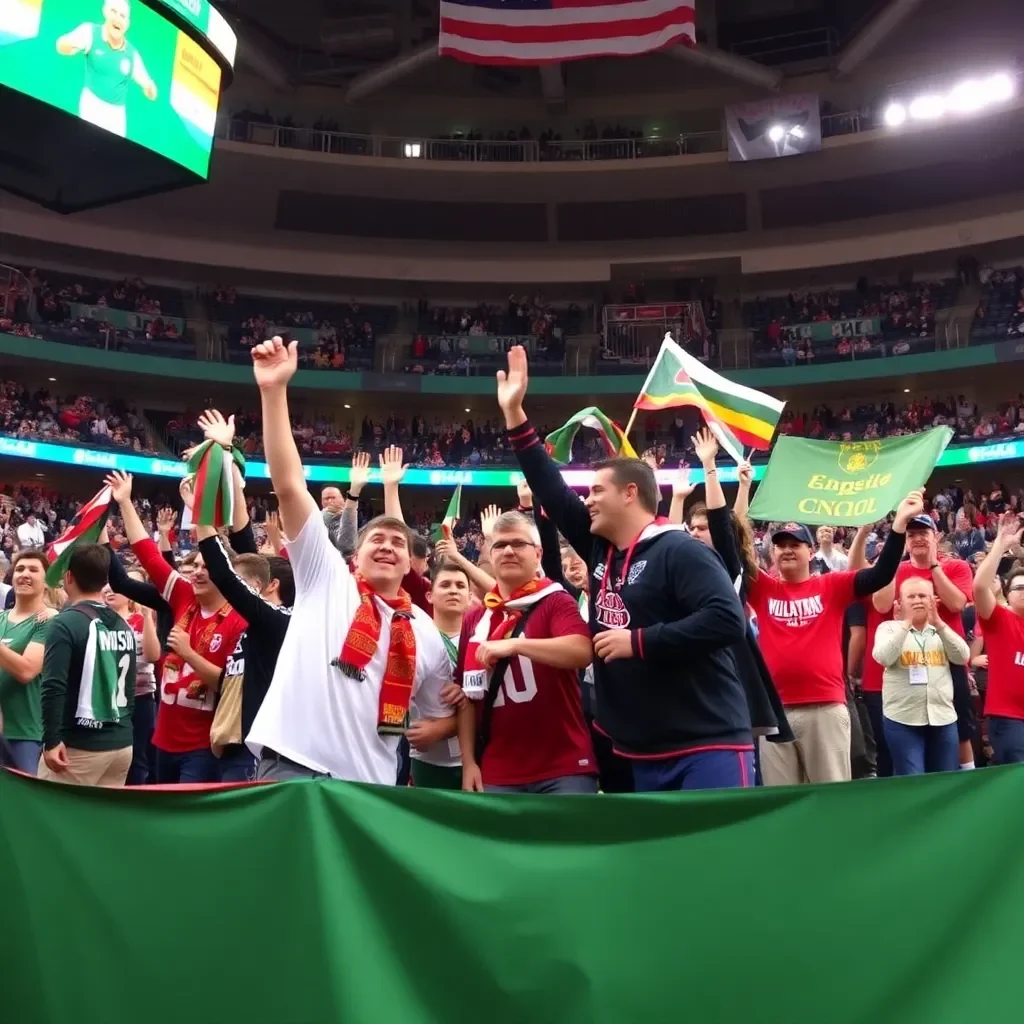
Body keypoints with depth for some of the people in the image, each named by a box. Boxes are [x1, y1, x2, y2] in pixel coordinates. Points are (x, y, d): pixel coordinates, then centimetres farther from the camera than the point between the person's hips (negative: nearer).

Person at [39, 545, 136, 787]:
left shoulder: (65, 623, -10)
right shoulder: (124, 626, 9)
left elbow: (53, 687, -18)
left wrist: (52, 740, -14)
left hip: (78, 747, -6)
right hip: (122, 744, 6)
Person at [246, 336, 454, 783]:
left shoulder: (424, 631, 14)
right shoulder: (326, 577, 5)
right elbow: (288, 486, -3)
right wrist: (274, 392, -10)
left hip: (372, 782, 4)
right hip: (294, 764, -4)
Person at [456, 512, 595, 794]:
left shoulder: (556, 602, -2)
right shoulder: (474, 619, 11)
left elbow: (582, 651, -22)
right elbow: (468, 695, 13)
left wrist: (514, 645, -26)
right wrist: (469, 762, 6)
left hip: (563, 767, -4)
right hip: (497, 773, 4)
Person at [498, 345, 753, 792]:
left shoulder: (680, 551, -11)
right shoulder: (601, 549, 11)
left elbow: (728, 621, -22)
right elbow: (552, 491, 15)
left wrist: (638, 641, -17)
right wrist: (514, 416, 14)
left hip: (708, 749, -8)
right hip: (644, 755, 8)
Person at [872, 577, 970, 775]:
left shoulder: (942, 629, 13)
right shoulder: (889, 628, 2)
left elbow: (962, 657, -4)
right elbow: (883, 657, -16)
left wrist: (938, 624, -13)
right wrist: (906, 623, -17)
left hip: (943, 717, 4)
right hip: (902, 718, -4)